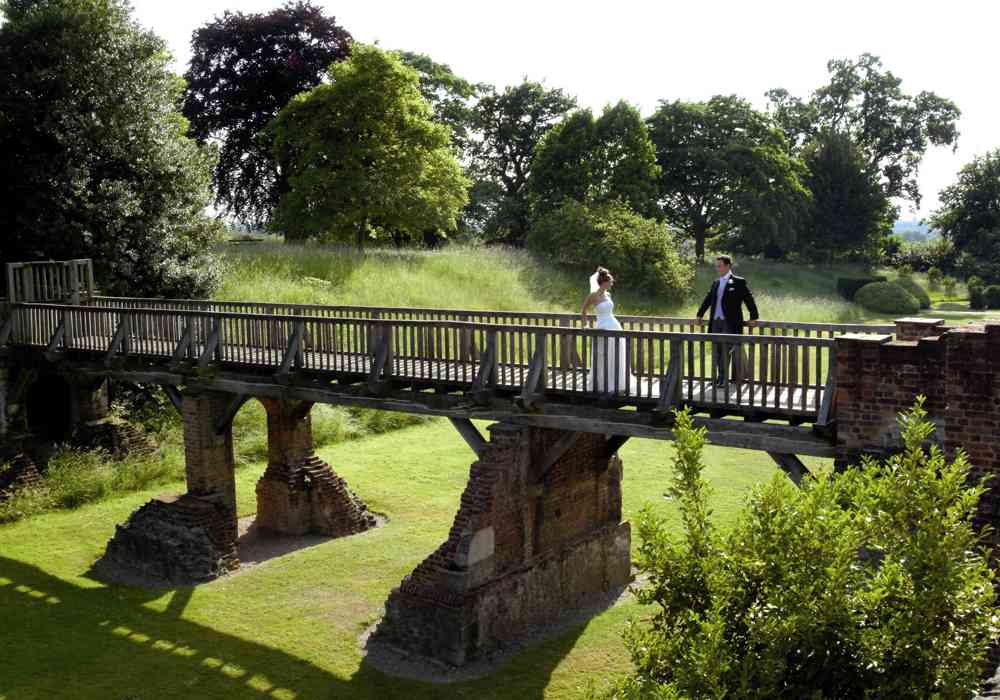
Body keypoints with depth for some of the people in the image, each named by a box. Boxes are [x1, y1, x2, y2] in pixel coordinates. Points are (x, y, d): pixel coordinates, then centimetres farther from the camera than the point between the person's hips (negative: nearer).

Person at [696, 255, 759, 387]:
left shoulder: (739, 282, -2)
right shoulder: (716, 283, 16)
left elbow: (749, 300, -2)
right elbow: (707, 300, 25)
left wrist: (753, 318, -3)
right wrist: (700, 315, 26)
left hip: (730, 323, -6)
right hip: (716, 322, 6)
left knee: (728, 351, -8)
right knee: (717, 353, 8)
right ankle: (720, 379, 16)